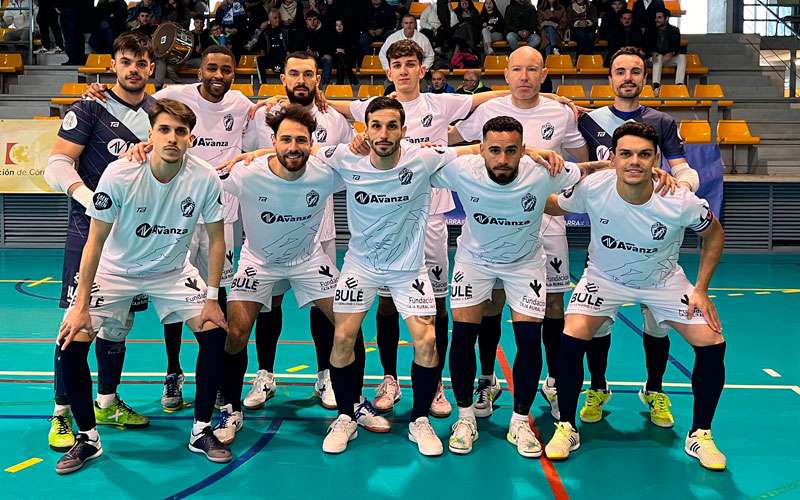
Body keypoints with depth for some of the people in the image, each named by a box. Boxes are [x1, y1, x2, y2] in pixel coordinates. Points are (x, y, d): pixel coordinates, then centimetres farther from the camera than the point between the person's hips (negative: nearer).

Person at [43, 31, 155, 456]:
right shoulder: (89, 110, -4)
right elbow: (57, 165, -9)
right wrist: (90, 198, -27)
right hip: (90, 229, -5)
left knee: (119, 321, 12)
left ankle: (107, 404, 26)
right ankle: (62, 414, 3)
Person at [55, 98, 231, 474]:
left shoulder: (205, 179, -20)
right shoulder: (119, 174, -24)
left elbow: (216, 239, -8)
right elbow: (95, 241, -17)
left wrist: (212, 298, -10)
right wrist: (81, 305, -18)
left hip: (173, 272, 2)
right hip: (115, 271, -1)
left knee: (215, 334, -13)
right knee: (72, 343, -15)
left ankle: (201, 432, 4)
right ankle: (87, 438, 5)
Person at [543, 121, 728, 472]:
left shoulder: (681, 202, -27)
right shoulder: (592, 188, -27)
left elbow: (713, 234, -6)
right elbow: (553, 206, -5)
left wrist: (700, 289, -9)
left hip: (663, 281, 1)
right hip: (604, 277, 0)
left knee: (712, 344, -12)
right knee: (570, 341, -22)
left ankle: (700, 435, 10)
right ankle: (566, 428, 1)